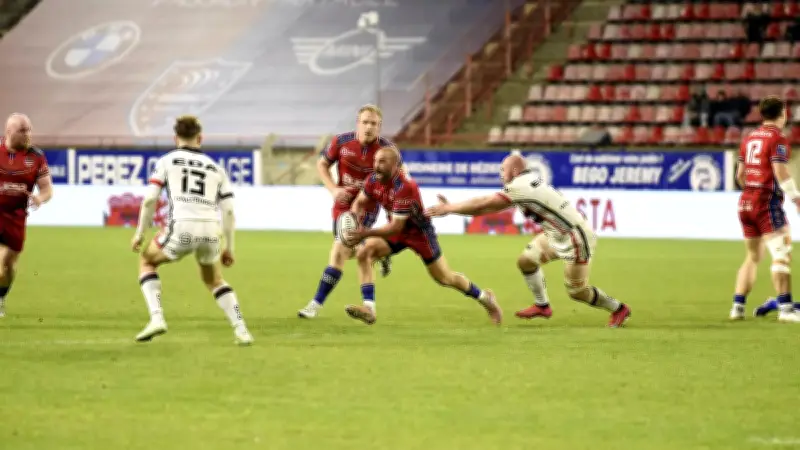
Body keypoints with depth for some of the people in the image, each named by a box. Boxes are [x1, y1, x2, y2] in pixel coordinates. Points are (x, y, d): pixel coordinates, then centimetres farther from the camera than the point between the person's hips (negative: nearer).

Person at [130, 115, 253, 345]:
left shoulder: (167, 161, 16)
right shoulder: (216, 168, 24)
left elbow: (150, 199, 5)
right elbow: (228, 210, 17)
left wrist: (140, 233, 14)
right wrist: (229, 247, 22)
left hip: (182, 227, -3)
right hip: (211, 230, 3)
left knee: (147, 261, 25)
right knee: (214, 280, 30)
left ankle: (156, 318, 7)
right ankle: (240, 330, 14)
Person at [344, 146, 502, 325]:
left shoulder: (404, 187, -35)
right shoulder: (374, 181, -13)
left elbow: (396, 226, -35)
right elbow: (359, 203, 3)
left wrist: (367, 233, -43)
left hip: (419, 232, -6)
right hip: (396, 230, 6)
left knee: (444, 278, 7)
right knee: (364, 254, -17)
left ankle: (484, 297, 33)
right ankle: (369, 308, -19)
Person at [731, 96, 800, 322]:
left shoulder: (748, 138, 14)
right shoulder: (778, 139, -9)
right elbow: (781, 173, -18)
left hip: (746, 202, 8)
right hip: (768, 201, -8)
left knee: (752, 256, 16)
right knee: (782, 254, -10)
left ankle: (738, 306, 12)